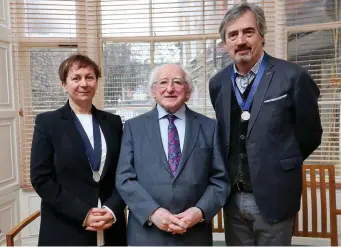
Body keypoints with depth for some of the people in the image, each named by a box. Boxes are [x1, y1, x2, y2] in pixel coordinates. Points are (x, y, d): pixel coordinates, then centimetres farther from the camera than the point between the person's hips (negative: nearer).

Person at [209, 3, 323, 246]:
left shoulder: (292, 77, -12)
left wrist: (279, 166, 4)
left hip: (273, 197, -4)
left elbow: (309, 135, -3)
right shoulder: (218, 83, 3)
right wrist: (233, 170, 9)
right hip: (233, 198, 4)